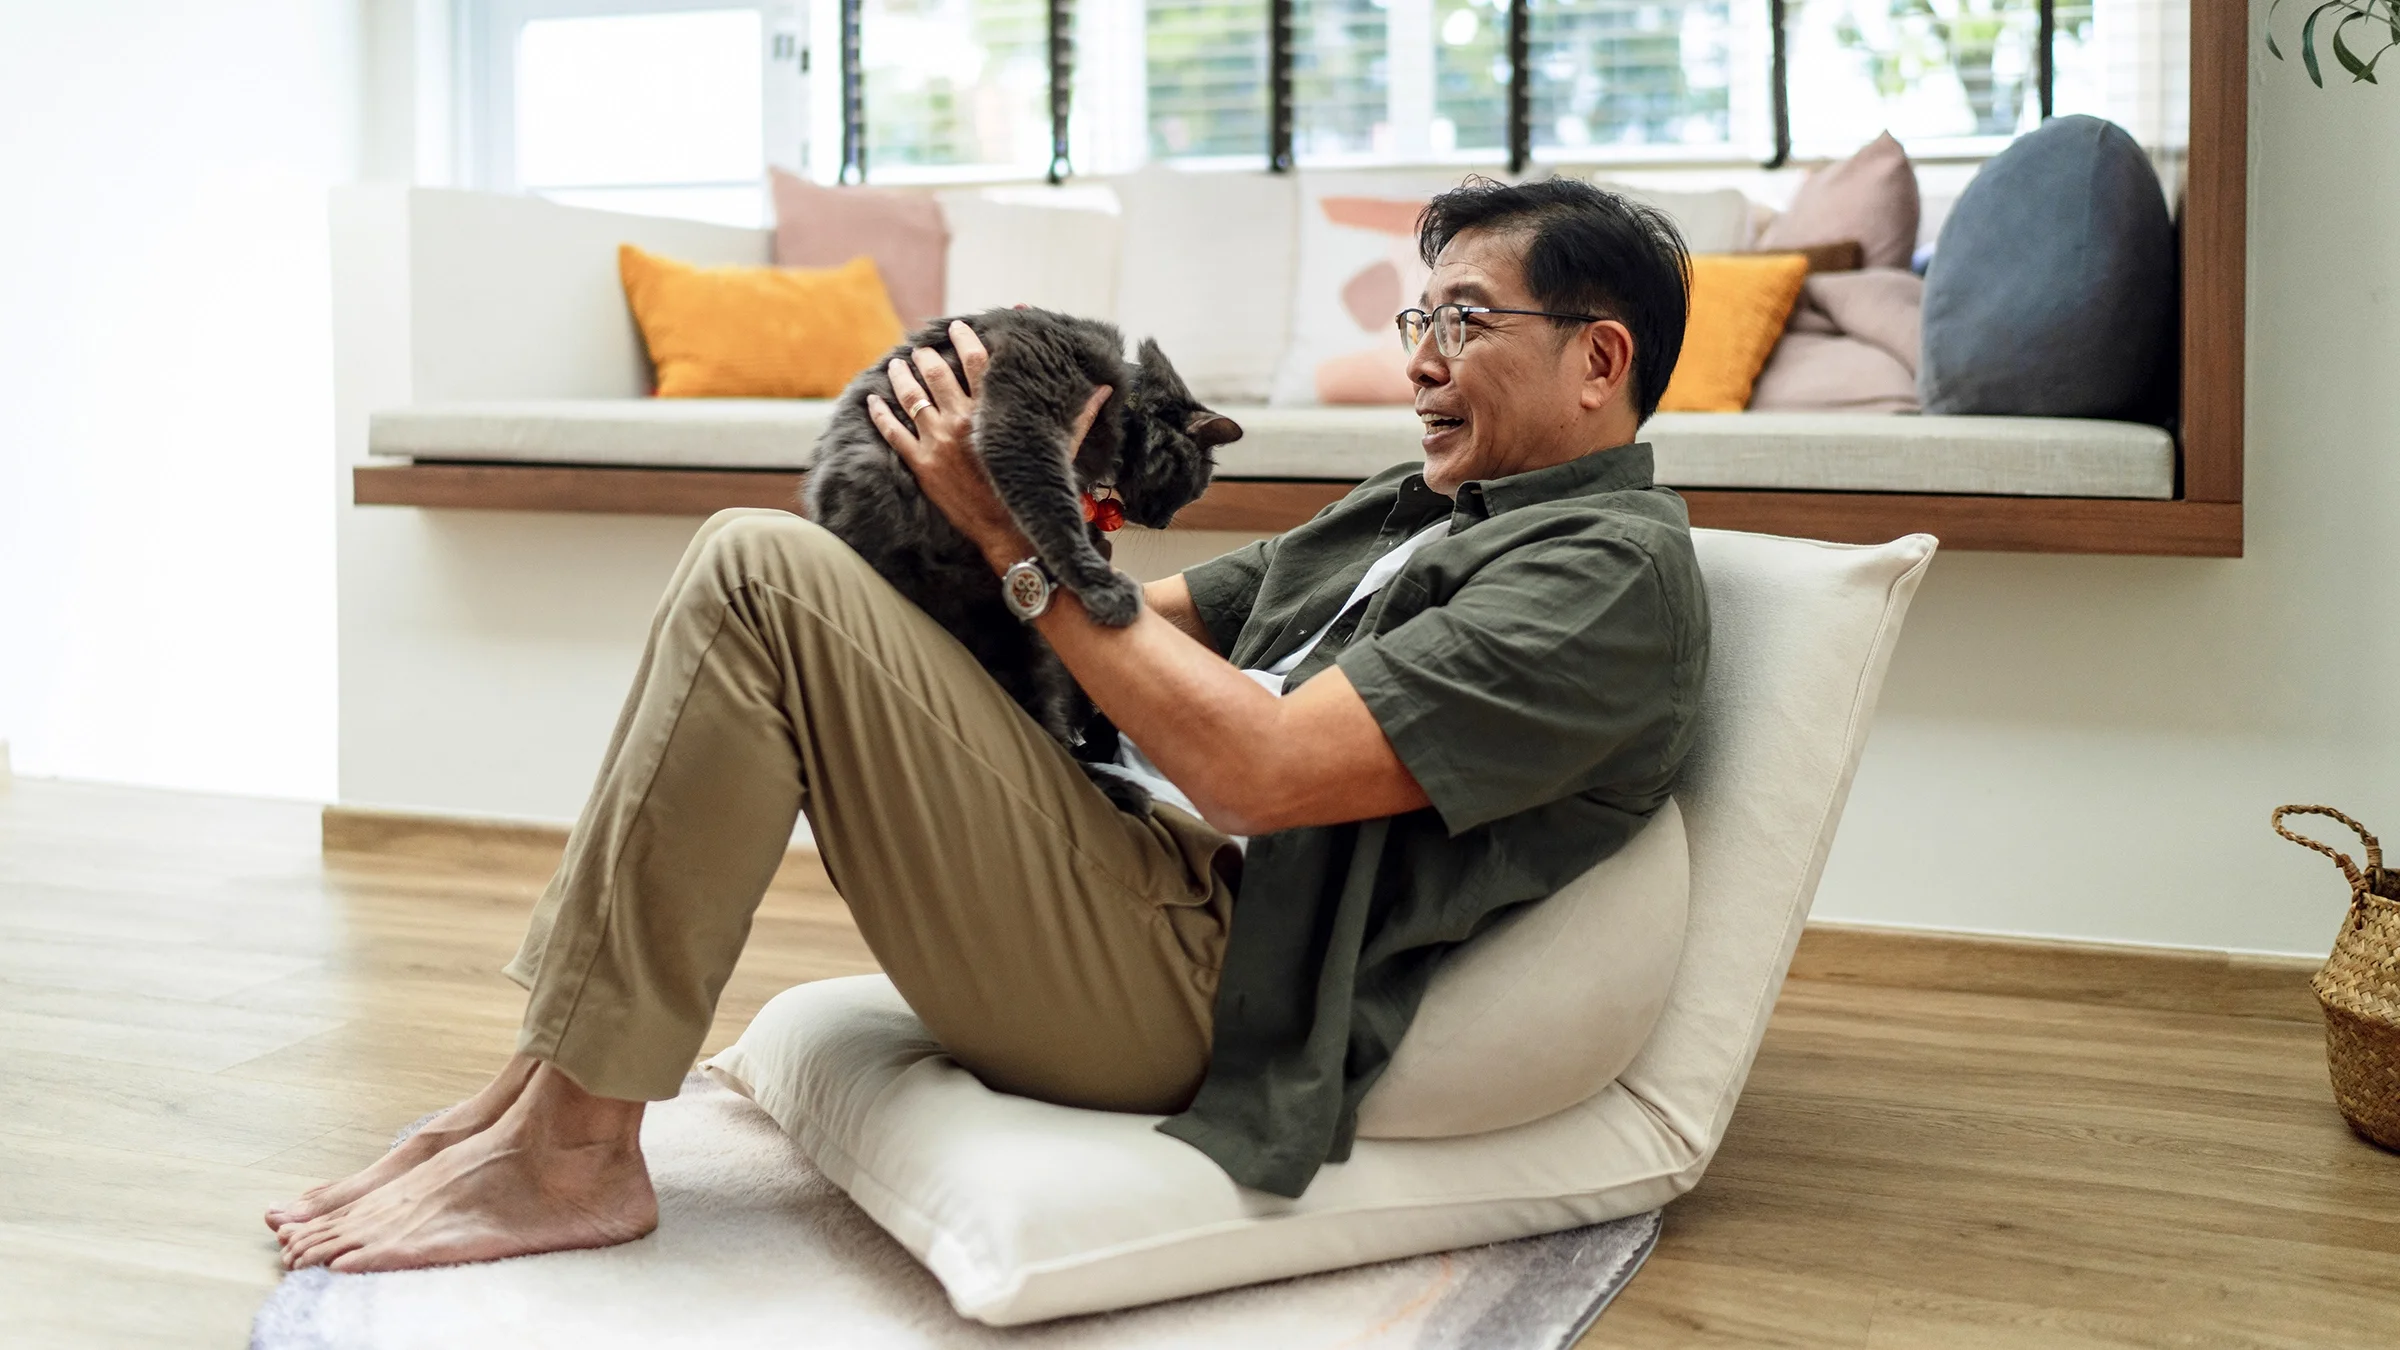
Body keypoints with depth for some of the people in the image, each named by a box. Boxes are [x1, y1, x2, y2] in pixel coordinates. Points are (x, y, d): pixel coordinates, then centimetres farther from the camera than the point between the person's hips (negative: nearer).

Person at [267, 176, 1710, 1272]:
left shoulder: (1617, 570, -10)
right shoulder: (1410, 511, 21)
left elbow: (1255, 769, -20)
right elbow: (1162, 620, 20)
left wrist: (1019, 537, -12)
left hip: (1187, 996, -10)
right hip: (1162, 895, 10)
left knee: (762, 574, -17)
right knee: (771, 569, 12)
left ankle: (572, 1150, -11)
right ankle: (553, 1071, 6)